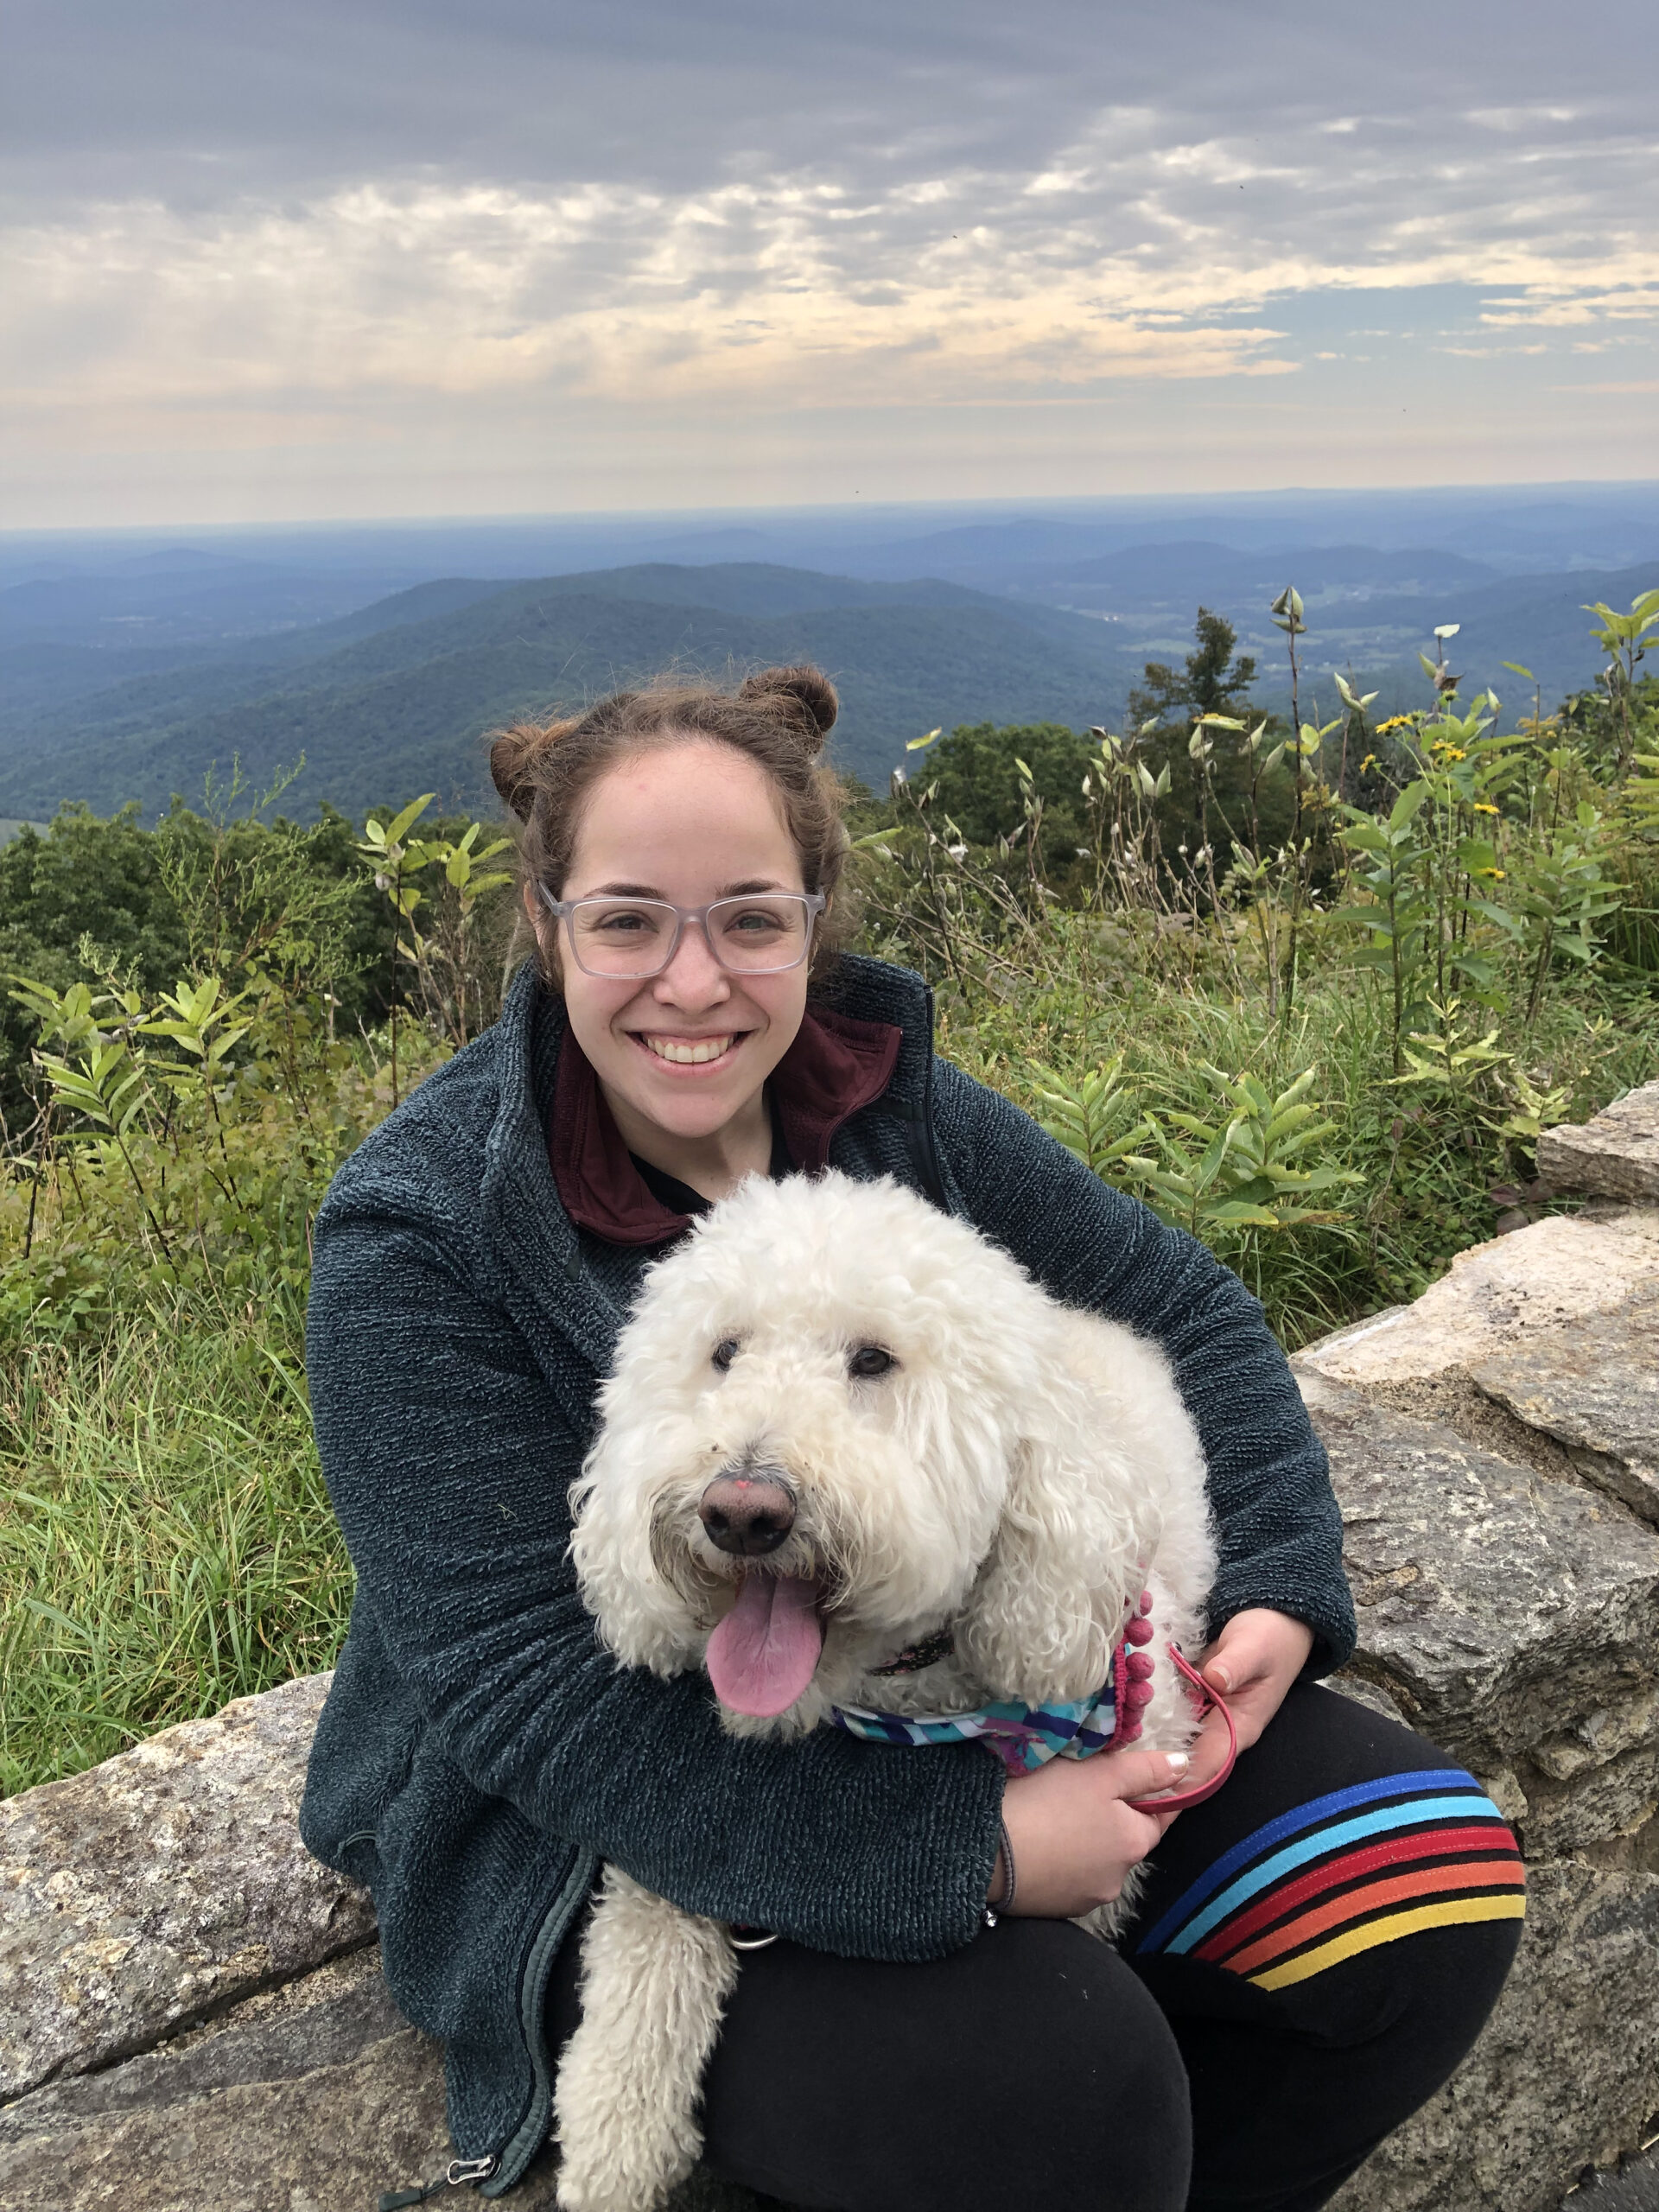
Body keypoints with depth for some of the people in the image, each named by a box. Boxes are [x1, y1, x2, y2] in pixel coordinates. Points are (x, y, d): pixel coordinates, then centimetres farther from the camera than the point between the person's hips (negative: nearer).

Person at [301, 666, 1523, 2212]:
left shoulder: (888, 1098, -4)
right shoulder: (417, 1239, -18)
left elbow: (1181, 1309, 5)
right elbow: (522, 1686, -23)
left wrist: (1277, 1590, -11)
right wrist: (964, 1849, -29)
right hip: (615, 1810, -5)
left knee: (1430, 1887, -5)